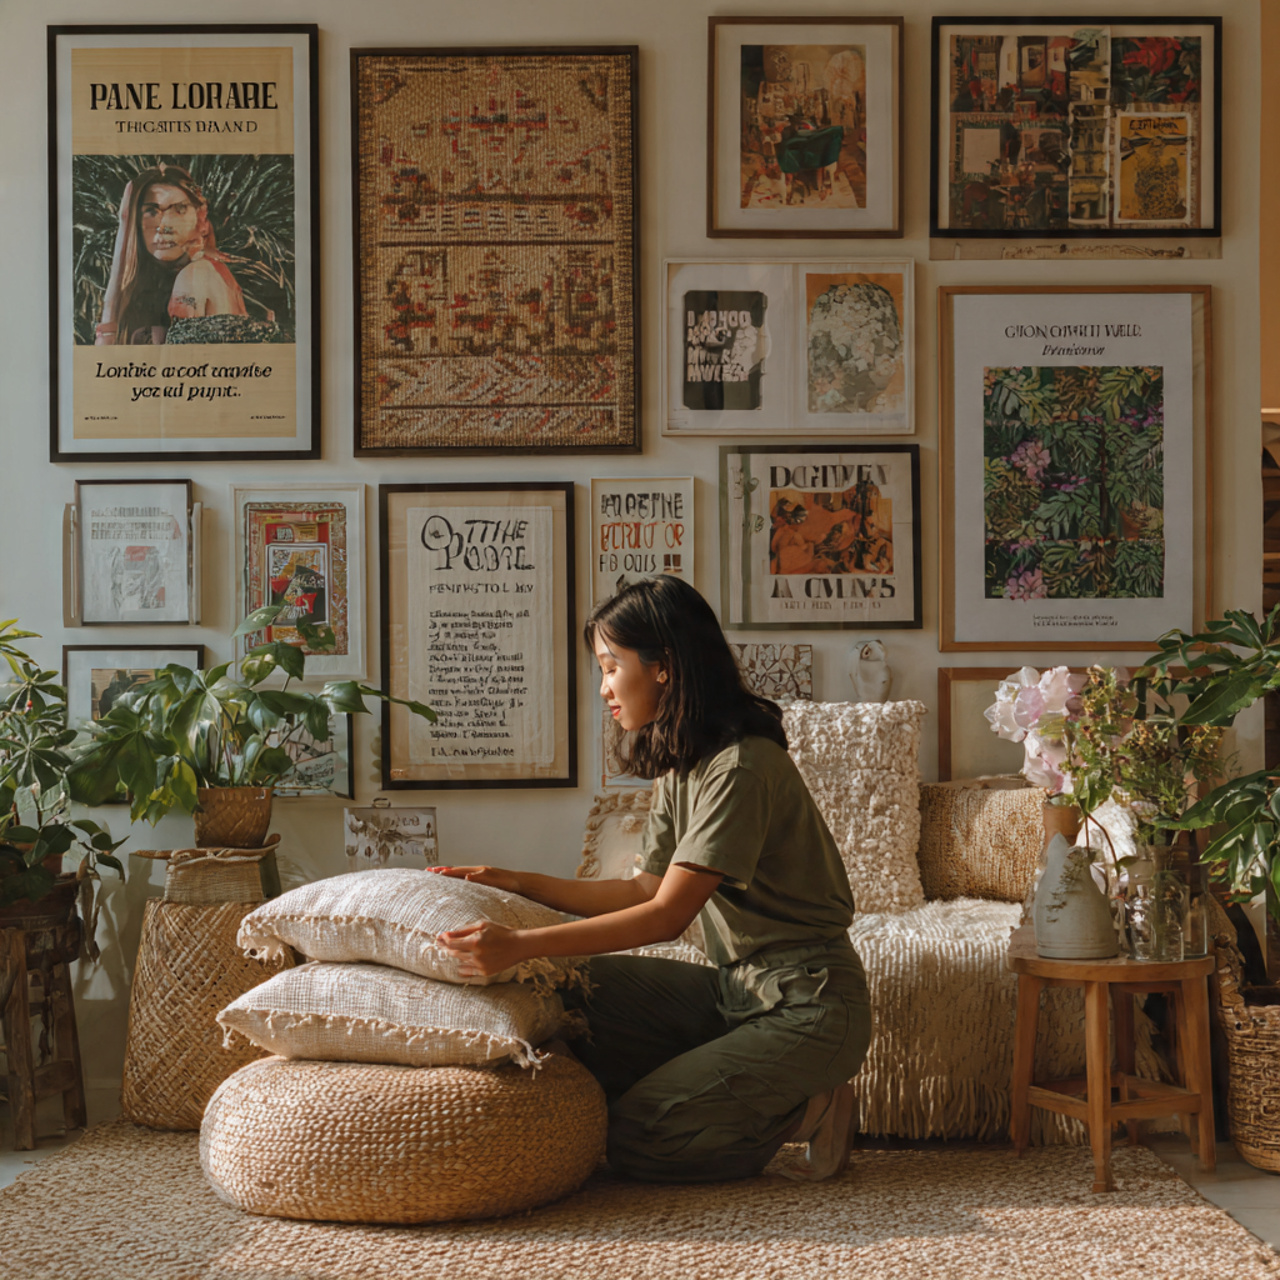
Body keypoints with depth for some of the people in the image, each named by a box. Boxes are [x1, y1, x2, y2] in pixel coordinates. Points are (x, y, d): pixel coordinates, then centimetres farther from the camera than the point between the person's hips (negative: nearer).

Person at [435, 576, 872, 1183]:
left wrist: (521, 945, -30)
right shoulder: (682, 766, 9)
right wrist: (519, 882, 6)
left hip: (807, 1006, -9)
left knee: (632, 1138, -15)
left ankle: (806, 1112, 2)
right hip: (736, 990, 9)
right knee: (574, 987, -7)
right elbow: (647, 890, 12)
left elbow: (668, 914, -25)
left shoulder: (742, 766, -21)